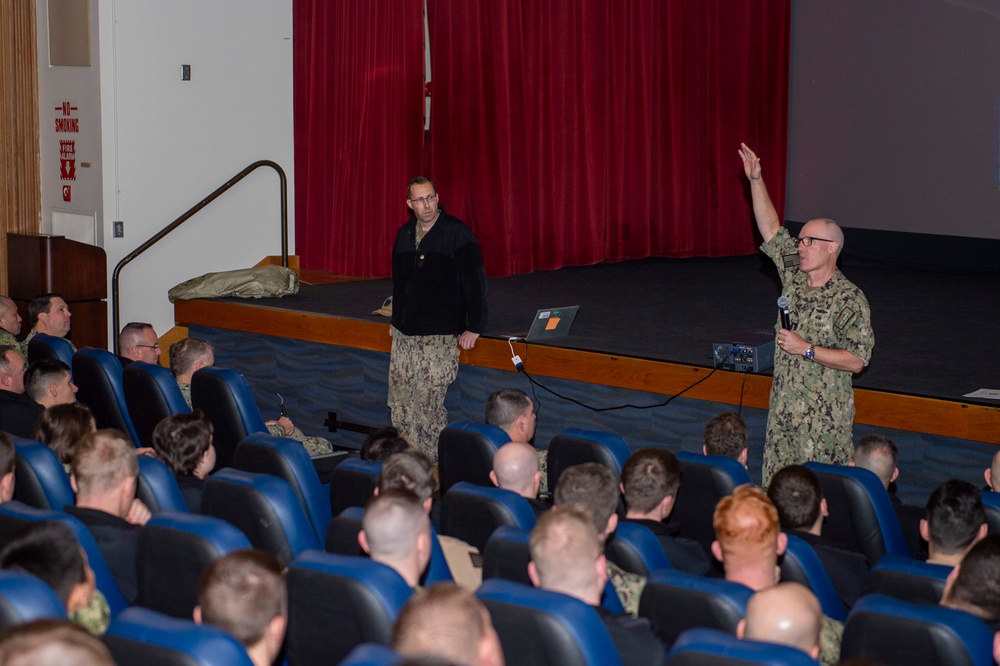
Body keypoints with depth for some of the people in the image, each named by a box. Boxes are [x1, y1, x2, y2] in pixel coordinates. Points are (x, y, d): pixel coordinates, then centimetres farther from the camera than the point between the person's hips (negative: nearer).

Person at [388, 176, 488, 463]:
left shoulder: (456, 232, -7)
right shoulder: (405, 234, 13)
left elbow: (475, 282, -7)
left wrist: (474, 327, -11)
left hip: (440, 335, -6)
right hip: (405, 333, 6)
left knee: (429, 401, -10)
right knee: (400, 400, 3)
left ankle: (436, 460, -2)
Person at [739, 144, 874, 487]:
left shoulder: (850, 300, -12)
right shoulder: (794, 277, 7)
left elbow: (856, 360, -16)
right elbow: (771, 229, 8)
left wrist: (807, 349, -18)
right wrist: (755, 180, 3)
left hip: (825, 416, -6)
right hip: (784, 406, 6)